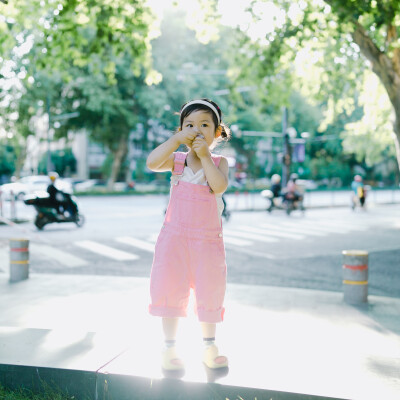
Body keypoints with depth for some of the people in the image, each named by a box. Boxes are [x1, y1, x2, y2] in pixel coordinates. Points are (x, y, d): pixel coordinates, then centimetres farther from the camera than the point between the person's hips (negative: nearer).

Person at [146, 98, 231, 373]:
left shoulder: (219, 162, 1)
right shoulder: (176, 160, 2)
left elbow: (220, 186, -20)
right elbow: (152, 163, -18)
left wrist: (204, 155, -18)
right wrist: (176, 139, -19)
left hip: (208, 240, 0)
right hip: (175, 237, 1)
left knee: (210, 293, 7)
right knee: (171, 291, 4)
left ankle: (210, 347, 25)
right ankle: (170, 347, 19)